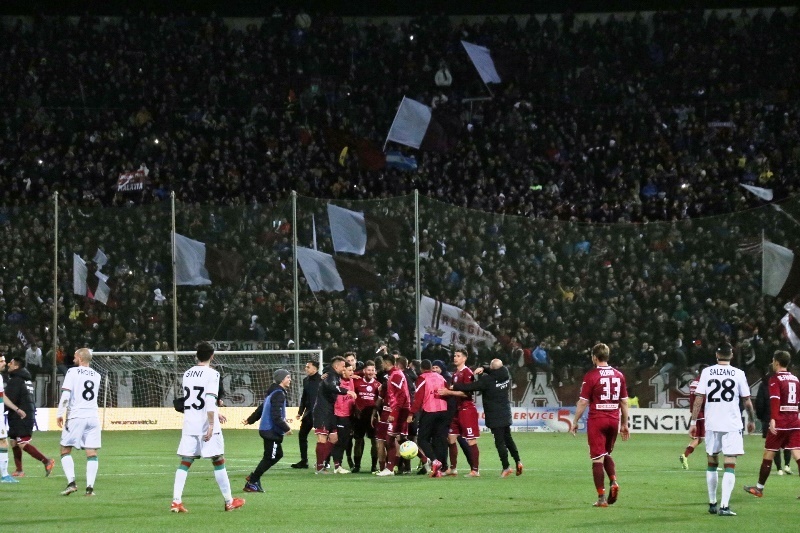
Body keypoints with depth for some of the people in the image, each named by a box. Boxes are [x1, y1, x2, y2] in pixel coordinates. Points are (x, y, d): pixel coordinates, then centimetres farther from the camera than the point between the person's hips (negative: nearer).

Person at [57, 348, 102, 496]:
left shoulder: (73, 372, -3)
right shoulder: (96, 375, 13)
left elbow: (65, 394, -11)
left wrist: (59, 414, -6)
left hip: (76, 416, -4)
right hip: (93, 416, 4)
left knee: (65, 450, 5)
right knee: (92, 453, 3)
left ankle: (71, 482, -9)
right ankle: (90, 487, -3)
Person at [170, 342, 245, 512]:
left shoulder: (187, 374, 12)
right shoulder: (212, 374, -9)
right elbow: (210, 399, -20)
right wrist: (211, 424, -20)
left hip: (189, 424, 5)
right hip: (206, 423, -5)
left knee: (185, 462, 4)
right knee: (218, 460, 5)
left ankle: (176, 501, -8)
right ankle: (229, 502, 12)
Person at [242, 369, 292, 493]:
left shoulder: (273, 393, 14)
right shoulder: (279, 394, -17)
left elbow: (261, 408, 25)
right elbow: (276, 416, -24)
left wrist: (250, 420, 35)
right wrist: (286, 428, -17)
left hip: (267, 430, 10)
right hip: (271, 431, -10)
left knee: (278, 454, 16)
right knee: (269, 458, -3)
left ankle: (254, 477, 19)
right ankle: (251, 483, 3)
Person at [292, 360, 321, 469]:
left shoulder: (321, 380, -11)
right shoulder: (306, 380, 11)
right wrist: (300, 412, 15)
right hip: (308, 412, 8)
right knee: (302, 435, 7)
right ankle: (303, 461, 14)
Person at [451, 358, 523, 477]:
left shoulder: (487, 380, -20)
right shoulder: (506, 376, -2)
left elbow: (470, 387, -16)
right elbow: (495, 373, 17)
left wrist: (454, 386, -3)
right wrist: (484, 369, -1)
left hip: (494, 416, -6)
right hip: (506, 413, 6)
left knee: (499, 441, -3)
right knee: (508, 438, 19)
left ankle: (506, 467, -5)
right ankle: (518, 461, 14)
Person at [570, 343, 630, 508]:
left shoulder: (591, 376, -8)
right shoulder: (619, 375, 7)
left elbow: (583, 402, -7)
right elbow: (624, 402, 10)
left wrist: (575, 422, 1)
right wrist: (624, 424, 17)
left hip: (596, 421, -5)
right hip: (614, 420, 5)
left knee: (598, 458, -2)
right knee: (607, 454, 22)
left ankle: (602, 498, -4)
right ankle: (614, 481, -2)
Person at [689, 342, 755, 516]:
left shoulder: (707, 372, 2)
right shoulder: (738, 374, -1)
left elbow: (698, 398, -2)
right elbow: (747, 401, 2)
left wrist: (693, 422, 2)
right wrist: (751, 420, 17)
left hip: (712, 424, 2)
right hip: (732, 424, -2)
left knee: (712, 462, 17)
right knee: (730, 465, -3)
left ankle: (712, 504, 24)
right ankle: (724, 505, -14)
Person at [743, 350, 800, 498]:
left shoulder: (775, 379, -6)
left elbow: (775, 400, -19)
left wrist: (773, 420, -27)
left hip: (780, 423, -5)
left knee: (768, 454, 8)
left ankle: (759, 488, 18)